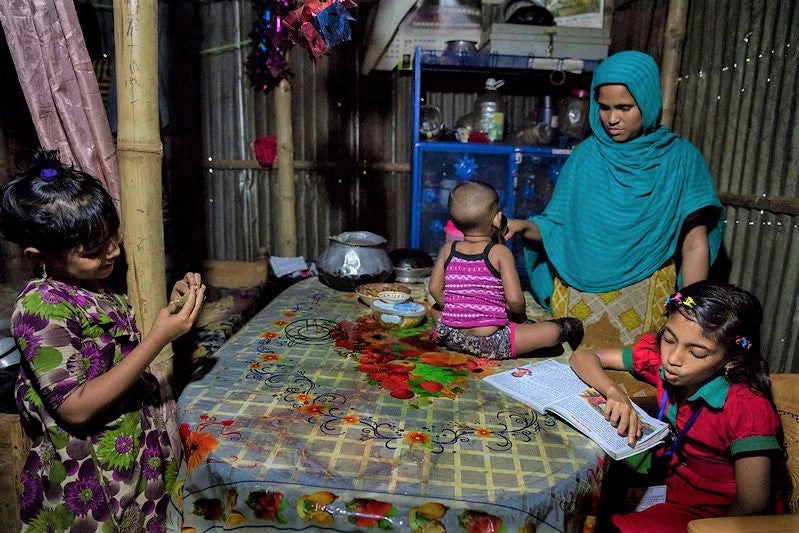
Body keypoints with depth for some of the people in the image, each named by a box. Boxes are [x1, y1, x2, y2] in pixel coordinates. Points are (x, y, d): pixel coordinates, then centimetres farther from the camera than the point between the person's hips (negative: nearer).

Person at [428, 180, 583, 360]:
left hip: (449, 337, 5)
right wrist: (519, 313, 6)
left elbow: (435, 288, 8)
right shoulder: (500, 253, -10)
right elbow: (515, 300, -15)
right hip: (489, 343, -4)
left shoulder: (448, 249, 2)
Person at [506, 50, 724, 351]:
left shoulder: (680, 159, -4)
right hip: (578, 298, 1)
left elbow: (695, 246, -4)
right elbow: (558, 227, 0)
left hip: (643, 302, -1)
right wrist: (525, 227, -20)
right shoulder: (586, 155, 0)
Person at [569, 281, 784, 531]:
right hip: (664, 476, 5)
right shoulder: (659, 359, -14)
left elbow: (752, 505, -24)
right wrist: (614, 392, -29)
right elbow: (582, 357, -12)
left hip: (713, 511, -5)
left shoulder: (749, 408, -27)